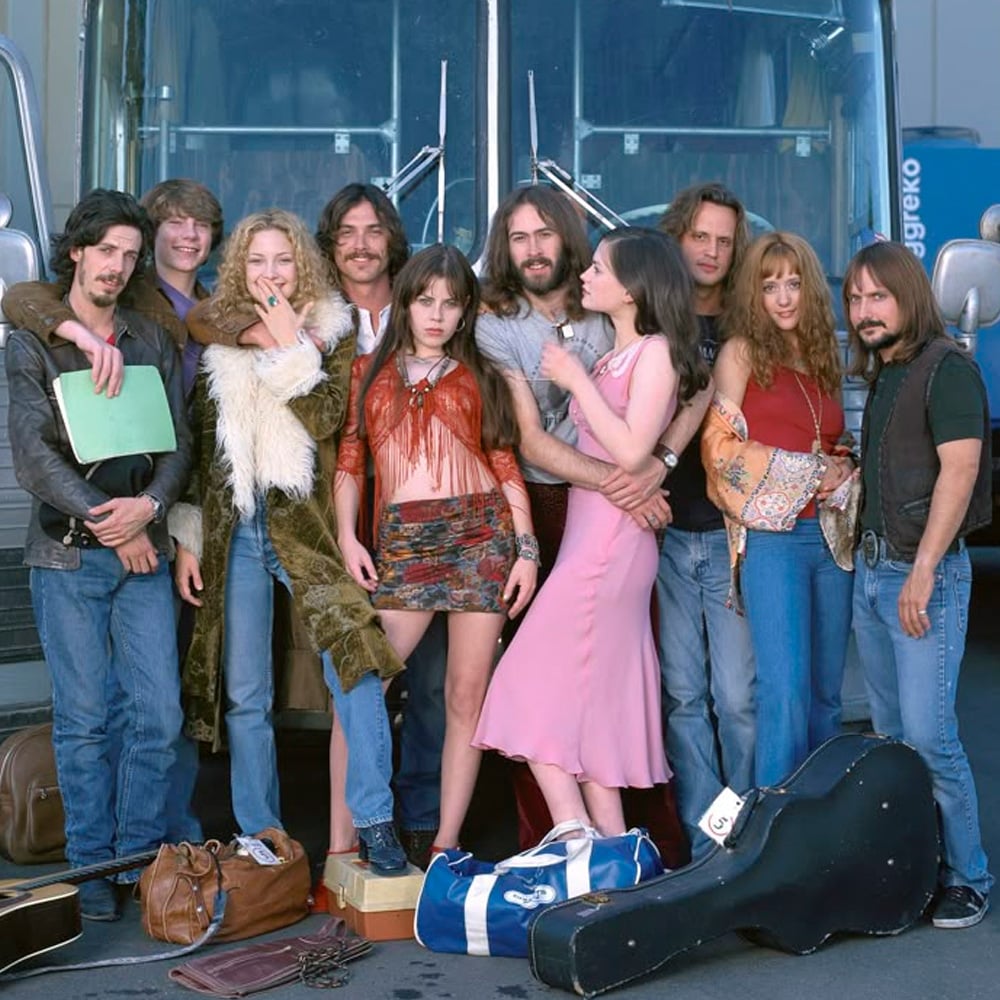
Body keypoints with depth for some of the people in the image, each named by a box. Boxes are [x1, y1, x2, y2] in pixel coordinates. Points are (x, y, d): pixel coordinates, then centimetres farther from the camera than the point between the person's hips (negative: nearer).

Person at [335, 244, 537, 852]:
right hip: (401, 540, 0)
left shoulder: (478, 377, 13)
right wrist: (347, 536, -2)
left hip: (481, 532, 0)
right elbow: (350, 461, 11)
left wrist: (527, 550, 1)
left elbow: (506, 465, 8)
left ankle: (445, 847, 10)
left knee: (467, 696, 1)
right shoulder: (370, 371, 16)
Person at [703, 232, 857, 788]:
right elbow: (720, 448, -8)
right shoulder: (742, 352, 2)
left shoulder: (825, 357, 18)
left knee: (827, 691, 9)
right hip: (773, 537, -5)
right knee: (787, 690, -12)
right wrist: (814, 473, -6)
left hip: (831, 536, 6)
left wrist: (845, 479, -1)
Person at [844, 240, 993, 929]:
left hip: (925, 571, -8)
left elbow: (959, 469, -18)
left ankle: (968, 877, 5)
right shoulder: (882, 375, 16)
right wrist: (872, 555, 11)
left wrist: (922, 571, -21)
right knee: (891, 736, 11)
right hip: (871, 568, 8)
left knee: (929, 737, -9)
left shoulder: (946, 368, -10)